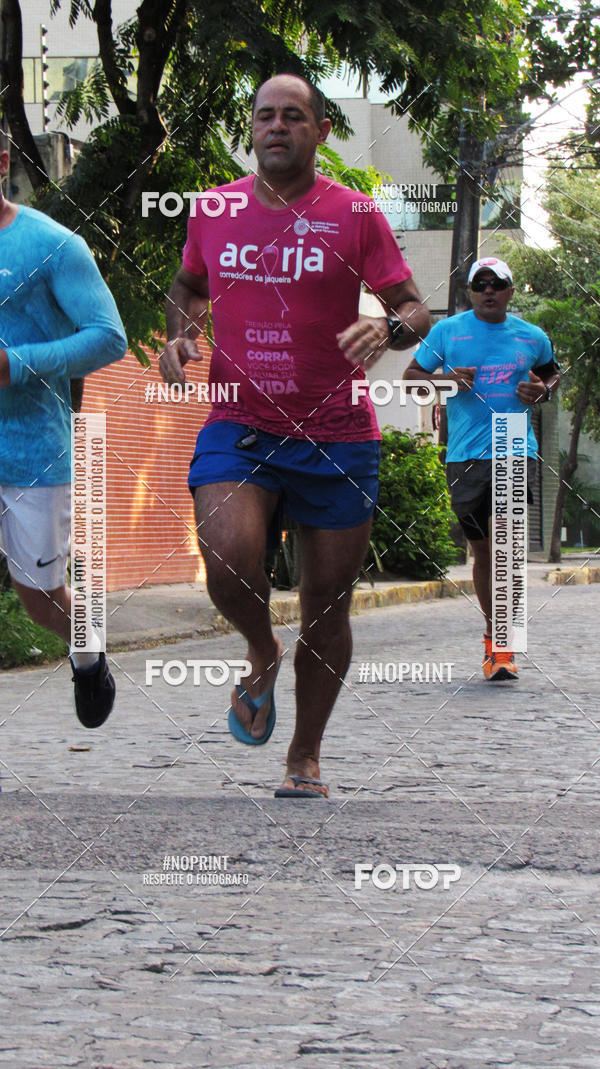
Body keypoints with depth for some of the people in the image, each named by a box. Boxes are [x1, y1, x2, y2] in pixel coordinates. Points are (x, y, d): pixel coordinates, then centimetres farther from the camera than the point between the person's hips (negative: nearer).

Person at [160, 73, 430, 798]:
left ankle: (305, 760, 24)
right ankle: (262, 656, 8)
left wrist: (388, 328, -23)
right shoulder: (213, 210, 6)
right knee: (229, 562, -26)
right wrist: (178, 335, 4)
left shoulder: (354, 213, -2)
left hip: (337, 435, 0)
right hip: (238, 426, 1)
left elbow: (416, 311, -1)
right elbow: (188, 285, 25)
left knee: (327, 608, 5)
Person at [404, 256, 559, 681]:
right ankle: (494, 633, 24)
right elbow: (410, 376, 12)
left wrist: (543, 391, 3)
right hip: (465, 454, 1)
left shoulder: (532, 338, 9)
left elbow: (552, 374, 26)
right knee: (482, 547, 7)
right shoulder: (447, 331, 6)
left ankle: (502, 646, -12)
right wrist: (445, 379, -8)